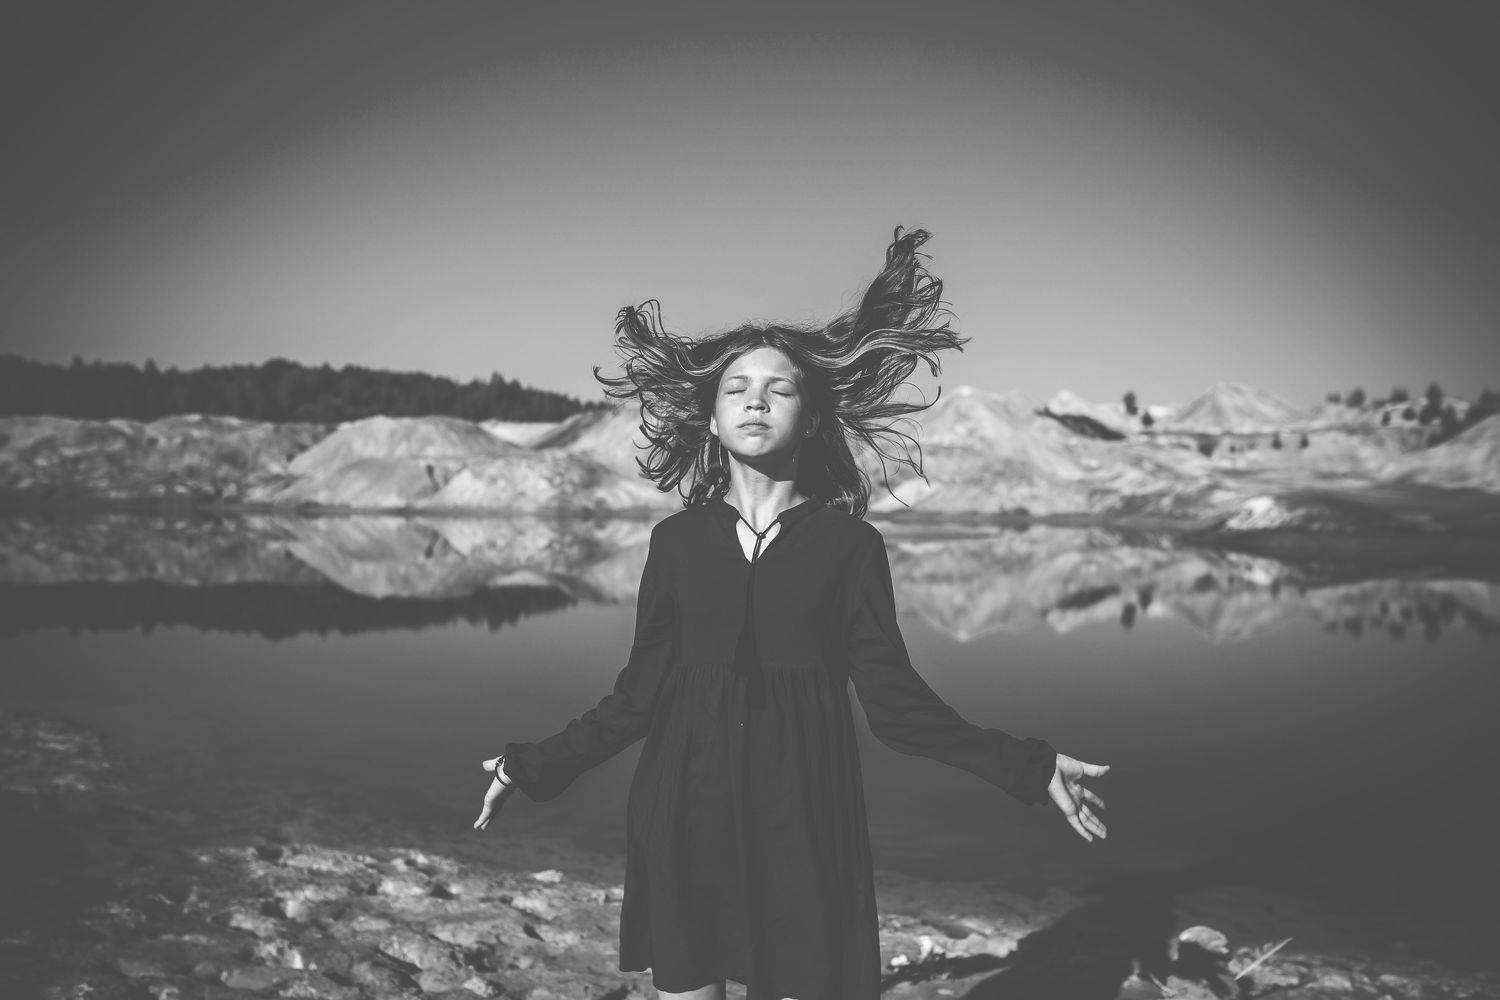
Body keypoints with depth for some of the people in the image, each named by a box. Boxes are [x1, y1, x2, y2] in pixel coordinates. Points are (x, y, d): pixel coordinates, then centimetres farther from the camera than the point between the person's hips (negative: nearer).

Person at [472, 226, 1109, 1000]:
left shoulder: (849, 543, 0)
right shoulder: (678, 539, 5)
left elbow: (894, 701, 0)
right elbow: (640, 693, 8)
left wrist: (1029, 768, -6)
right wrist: (533, 766, 6)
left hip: (802, 815, -1)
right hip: (684, 812, 2)